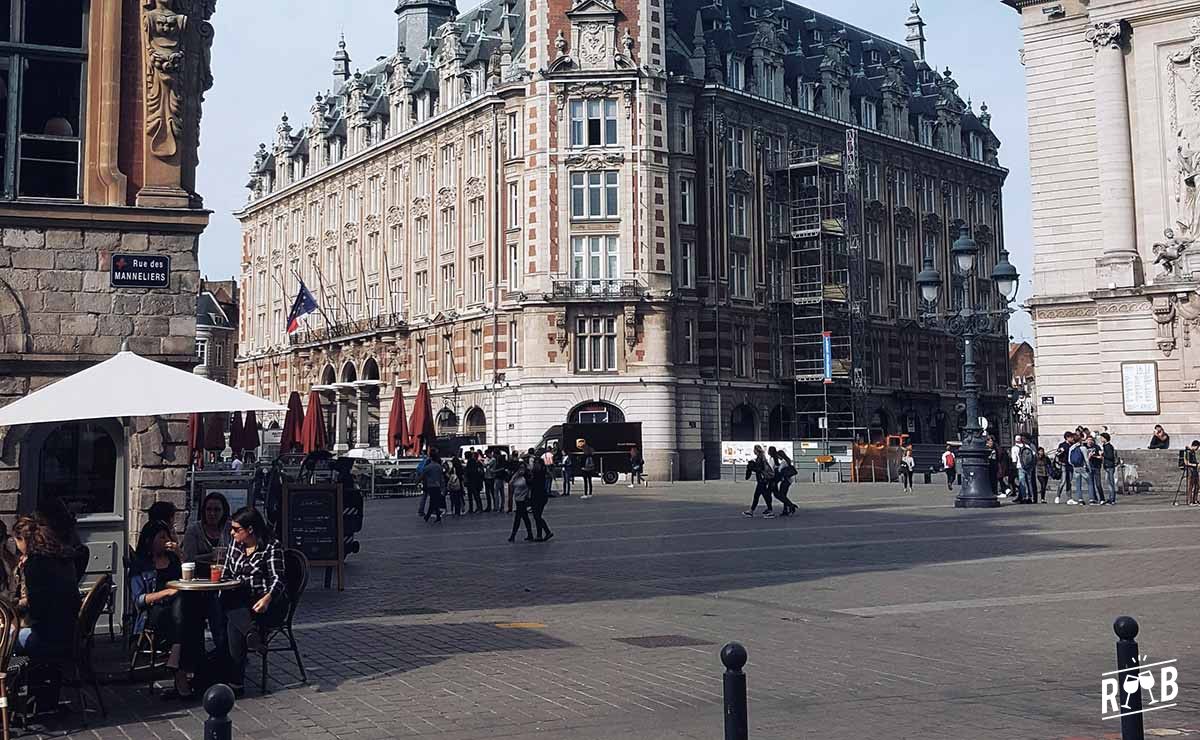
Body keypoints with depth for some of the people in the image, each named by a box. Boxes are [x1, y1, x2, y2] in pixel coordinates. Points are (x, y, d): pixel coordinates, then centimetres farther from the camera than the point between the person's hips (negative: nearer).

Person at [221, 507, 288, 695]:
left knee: (233, 624, -32)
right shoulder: (236, 546, 17)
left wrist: (267, 598, -34)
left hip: (268, 604, -5)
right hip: (240, 603, 5)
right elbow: (226, 575, 21)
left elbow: (277, 579, -12)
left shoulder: (271, 547, -3)